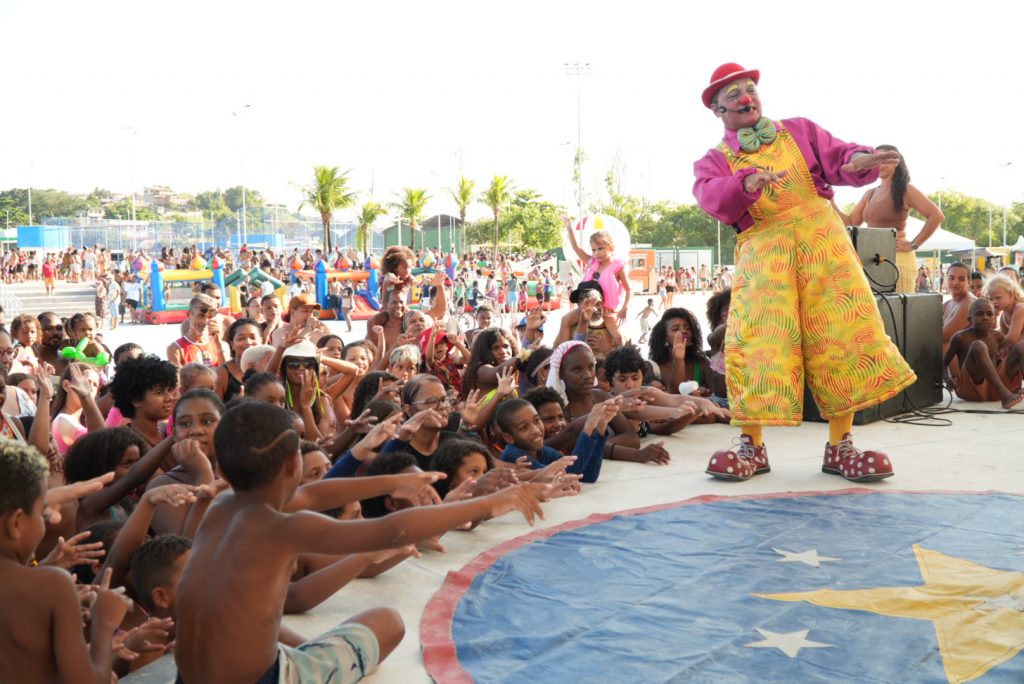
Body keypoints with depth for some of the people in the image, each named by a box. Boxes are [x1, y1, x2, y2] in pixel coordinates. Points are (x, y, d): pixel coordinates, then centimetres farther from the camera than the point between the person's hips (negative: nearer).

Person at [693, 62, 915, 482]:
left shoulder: (799, 130, 20)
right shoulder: (714, 161, 14)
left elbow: (836, 158, 7)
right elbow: (711, 197, -8)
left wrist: (858, 161, -18)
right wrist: (747, 183, -29)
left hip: (821, 237, 2)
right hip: (762, 251, -1)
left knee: (842, 336, -5)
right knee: (758, 342, -11)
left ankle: (840, 446, 2)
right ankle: (751, 445, 1)